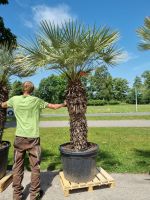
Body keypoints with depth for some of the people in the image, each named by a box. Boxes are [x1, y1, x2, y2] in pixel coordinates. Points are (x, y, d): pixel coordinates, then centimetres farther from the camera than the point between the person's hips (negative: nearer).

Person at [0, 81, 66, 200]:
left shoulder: (14, 99, 2)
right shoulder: (36, 101, -4)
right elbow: (54, 107, 3)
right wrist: (64, 104, 21)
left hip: (19, 137, 3)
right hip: (33, 138, -2)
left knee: (18, 166, 14)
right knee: (35, 167, 10)